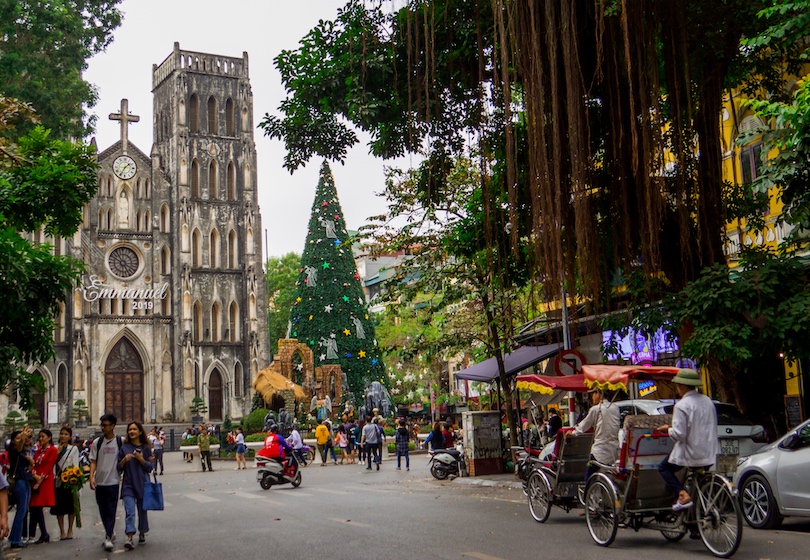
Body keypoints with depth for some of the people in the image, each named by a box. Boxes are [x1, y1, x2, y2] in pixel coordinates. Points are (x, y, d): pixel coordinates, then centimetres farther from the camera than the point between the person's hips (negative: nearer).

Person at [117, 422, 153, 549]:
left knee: (142, 510, 10)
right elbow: (119, 468, 6)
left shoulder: (145, 448, 3)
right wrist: (124, 460, -13)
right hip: (128, 485, -1)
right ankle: (130, 538, -21)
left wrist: (141, 459, -13)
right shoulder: (124, 448, 4)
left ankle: (142, 533, 29)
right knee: (130, 511, -13)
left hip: (142, 484, 1)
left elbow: (150, 468, 2)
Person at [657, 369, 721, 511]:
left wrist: (668, 429, 1)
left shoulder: (681, 405, -17)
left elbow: (679, 434, -20)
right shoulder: (708, 401, 6)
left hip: (691, 453, -7)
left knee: (664, 468, 13)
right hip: (709, 454, 7)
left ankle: (682, 494, -6)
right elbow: (712, 427, 15)